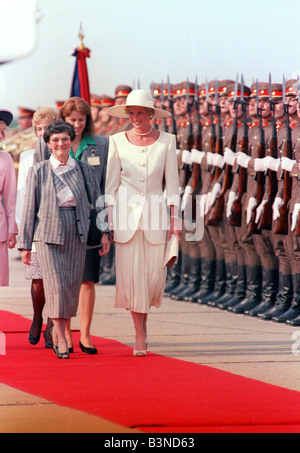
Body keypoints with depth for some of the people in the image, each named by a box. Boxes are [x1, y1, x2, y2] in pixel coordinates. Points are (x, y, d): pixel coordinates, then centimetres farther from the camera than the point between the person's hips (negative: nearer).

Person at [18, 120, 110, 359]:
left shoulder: (84, 169, 10)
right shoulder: (38, 171, 4)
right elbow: (29, 209, 5)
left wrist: (104, 232, 3)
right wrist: (25, 244, 3)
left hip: (77, 234, 2)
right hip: (48, 232, -2)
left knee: (72, 285, 1)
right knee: (56, 284, -11)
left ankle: (57, 330, 19)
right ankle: (61, 337, -5)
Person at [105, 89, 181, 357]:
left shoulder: (166, 141, 3)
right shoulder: (118, 142, 3)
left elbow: (172, 182, 3)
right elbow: (111, 183, 4)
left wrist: (175, 219, -2)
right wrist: (108, 221, -1)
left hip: (154, 213, 0)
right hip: (126, 213, 0)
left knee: (155, 275, -4)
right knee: (132, 274, -5)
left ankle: (143, 314, 27)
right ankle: (140, 336, 3)